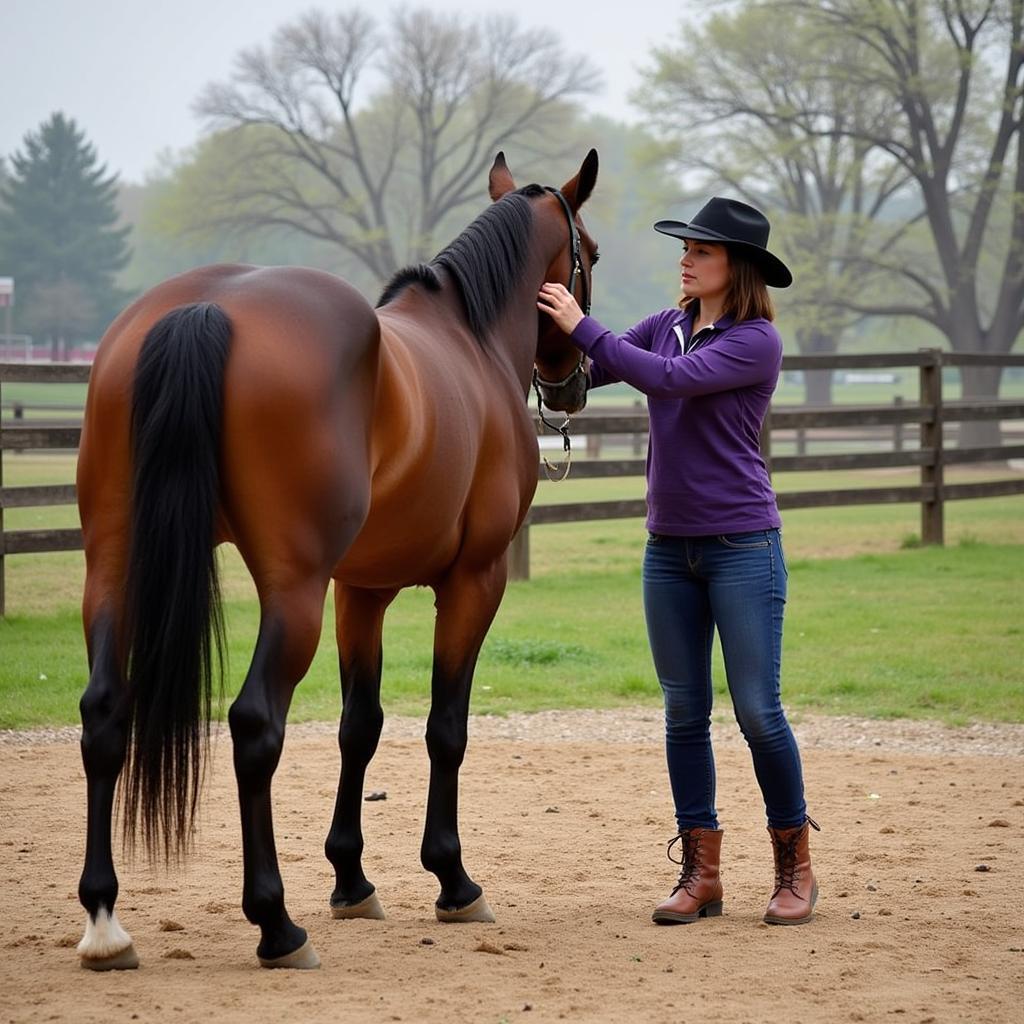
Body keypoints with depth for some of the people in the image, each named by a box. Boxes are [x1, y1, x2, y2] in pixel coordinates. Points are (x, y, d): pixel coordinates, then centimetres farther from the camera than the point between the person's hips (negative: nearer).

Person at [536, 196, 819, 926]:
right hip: (670, 547, 6)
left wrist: (583, 327, -19)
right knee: (684, 710, 7)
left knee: (758, 711, -3)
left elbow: (668, 379, -22)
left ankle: (796, 866, 11)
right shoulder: (667, 326, 9)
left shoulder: (757, 342, -11)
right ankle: (701, 872, 14)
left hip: (742, 545, -6)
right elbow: (583, 372, 8)